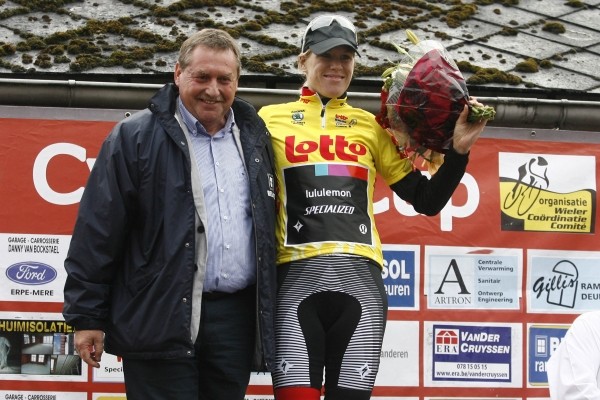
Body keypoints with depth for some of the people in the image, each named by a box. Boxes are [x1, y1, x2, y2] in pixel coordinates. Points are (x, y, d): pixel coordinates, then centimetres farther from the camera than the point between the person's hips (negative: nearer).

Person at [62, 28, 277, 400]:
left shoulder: (254, 137, 13)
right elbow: (98, 233, -3)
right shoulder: (135, 137, -1)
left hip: (237, 320, 5)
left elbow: (269, 228, 19)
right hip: (161, 318, -4)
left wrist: (268, 314, 16)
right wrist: (87, 316, -6)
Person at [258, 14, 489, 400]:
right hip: (296, 278, -2)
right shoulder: (271, 119, 11)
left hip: (360, 280, 2)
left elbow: (427, 200, 15)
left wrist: (459, 150, 3)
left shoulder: (371, 126, 17)